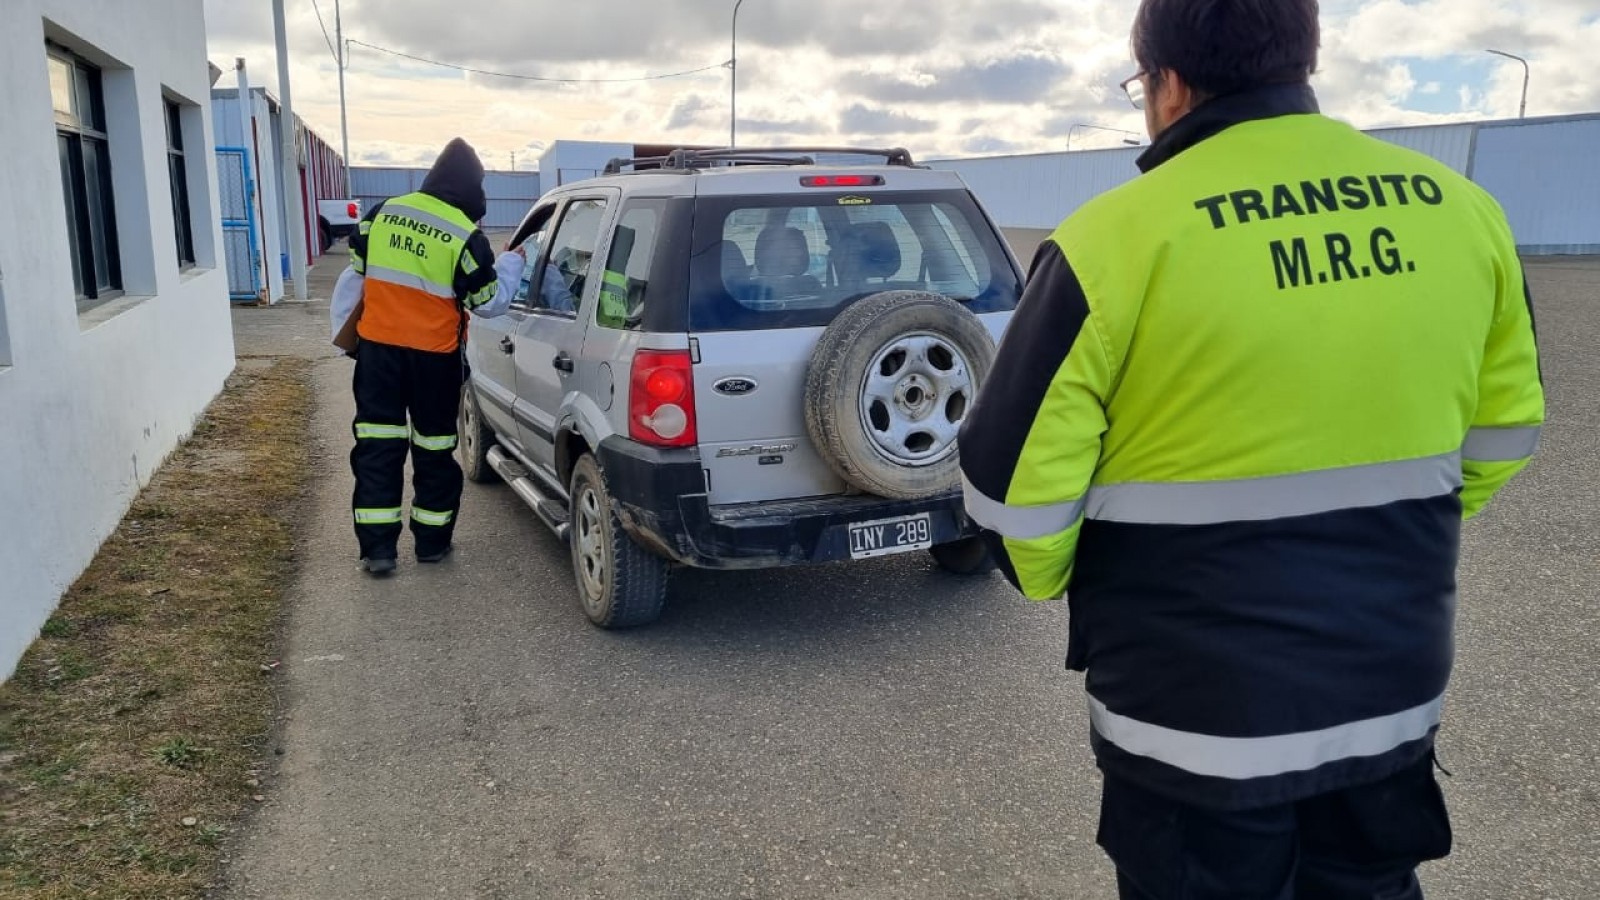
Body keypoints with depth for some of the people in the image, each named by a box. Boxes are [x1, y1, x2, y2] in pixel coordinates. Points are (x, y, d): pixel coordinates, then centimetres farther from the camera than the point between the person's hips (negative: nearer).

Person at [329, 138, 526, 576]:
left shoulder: (383, 213, 3)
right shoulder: (465, 237, -11)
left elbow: (355, 276, 11)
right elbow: (489, 302, -3)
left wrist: (343, 333, 23)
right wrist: (512, 262, 11)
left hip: (377, 347, 3)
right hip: (434, 356, -3)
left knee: (377, 445, 6)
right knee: (434, 448, 12)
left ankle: (377, 548, 4)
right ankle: (432, 541, 19)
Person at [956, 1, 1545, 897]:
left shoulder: (1118, 237, -19)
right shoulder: (1462, 212, -1)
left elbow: (1016, 474, -15)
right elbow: (1503, 428, 10)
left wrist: (1053, 582, 5)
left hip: (1197, 710, -5)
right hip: (1396, 691, 5)